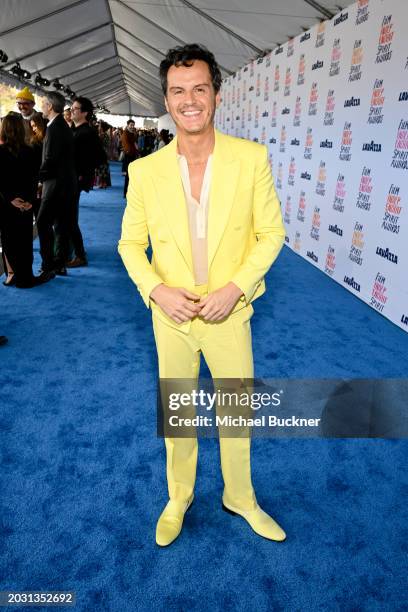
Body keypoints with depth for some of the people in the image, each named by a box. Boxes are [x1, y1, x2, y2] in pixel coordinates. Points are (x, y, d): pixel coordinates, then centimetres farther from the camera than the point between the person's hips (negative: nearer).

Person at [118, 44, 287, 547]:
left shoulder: (252, 158, -10)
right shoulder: (144, 170, -7)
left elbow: (271, 232, -4)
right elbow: (130, 244, 1)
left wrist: (235, 287, -16)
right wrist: (157, 291, -16)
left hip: (229, 313, 0)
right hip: (171, 316, 1)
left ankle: (239, 497, 44)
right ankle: (178, 497, 44)